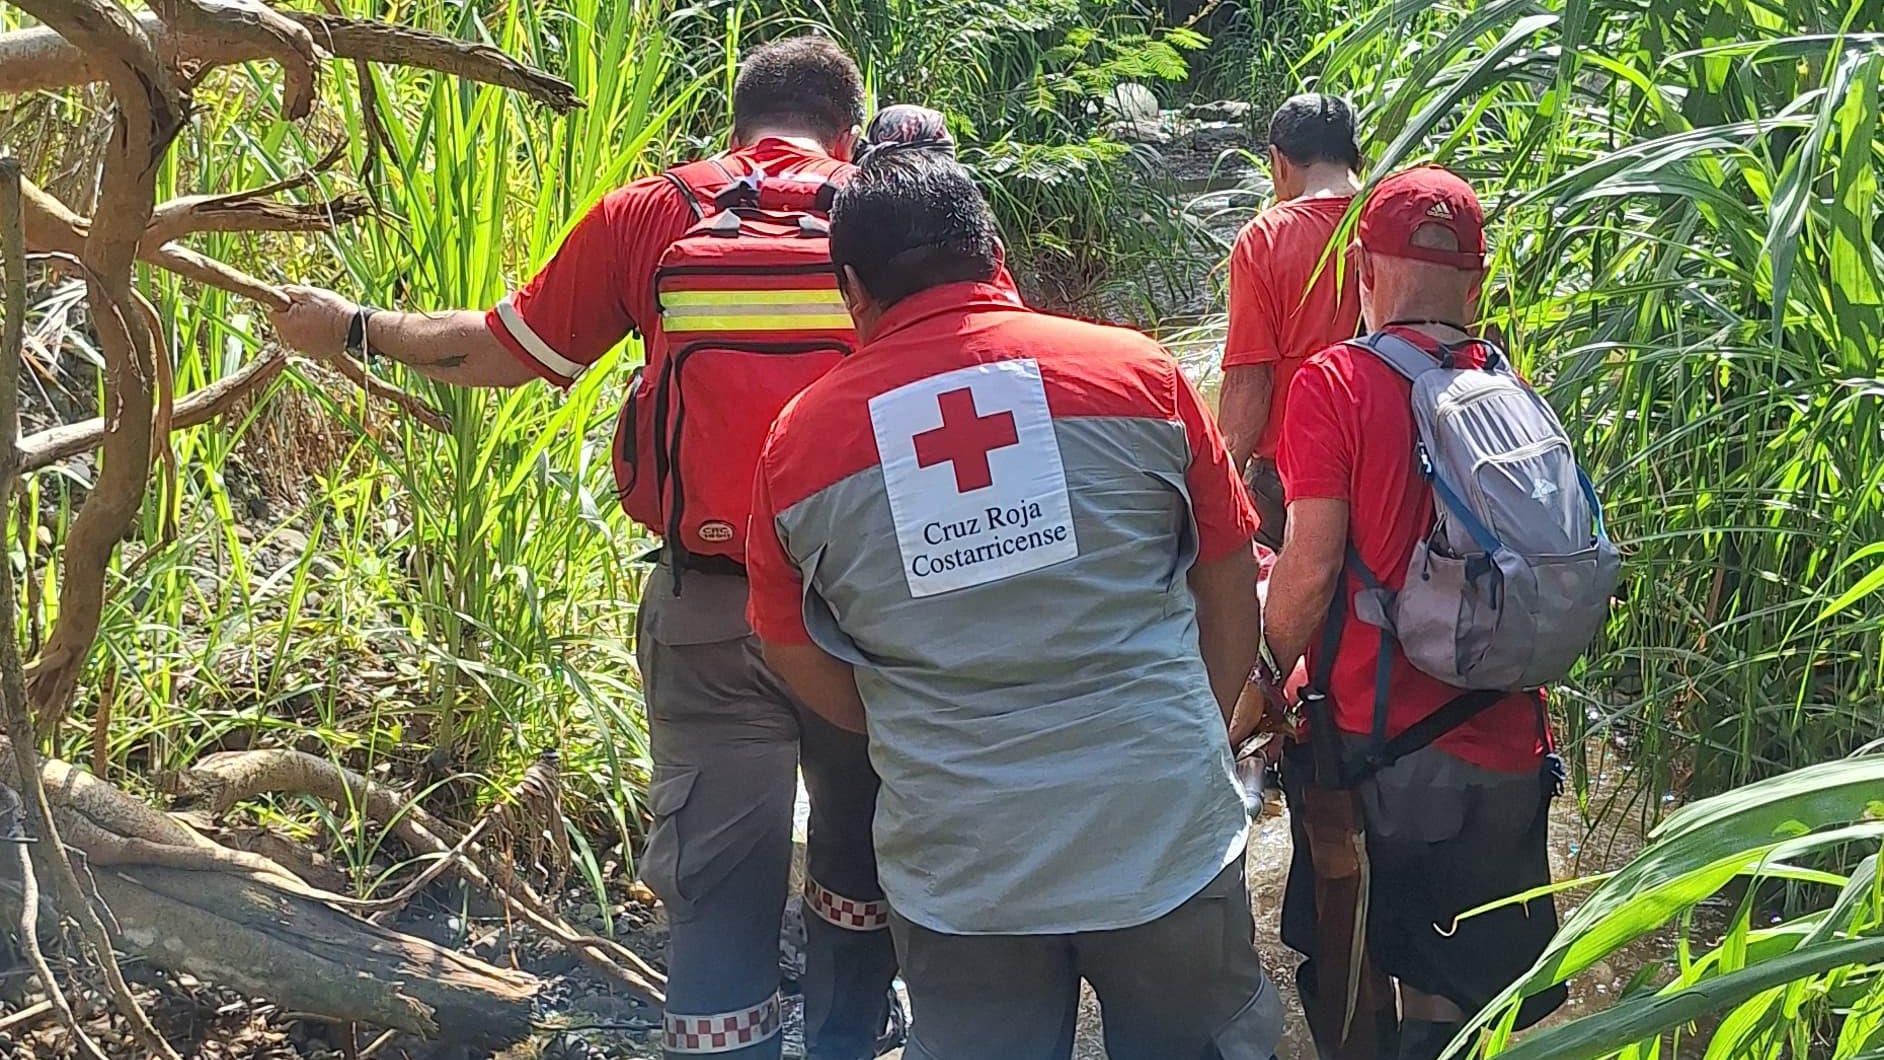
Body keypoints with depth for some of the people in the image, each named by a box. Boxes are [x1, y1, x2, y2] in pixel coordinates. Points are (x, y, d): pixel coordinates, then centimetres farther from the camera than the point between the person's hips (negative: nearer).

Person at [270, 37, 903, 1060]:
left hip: (711, 610, 0)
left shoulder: (649, 215, 4)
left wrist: (353, 327, 26)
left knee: (717, 894, 8)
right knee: (862, 866, 21)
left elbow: (495, 352, 11)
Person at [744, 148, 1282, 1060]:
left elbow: (799, 658, 8)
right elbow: (1230, 593, 5)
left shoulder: (801, 438, -2)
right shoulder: (1138, 371, -4)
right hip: (1167, 836, 0)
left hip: (957, 870, 0)